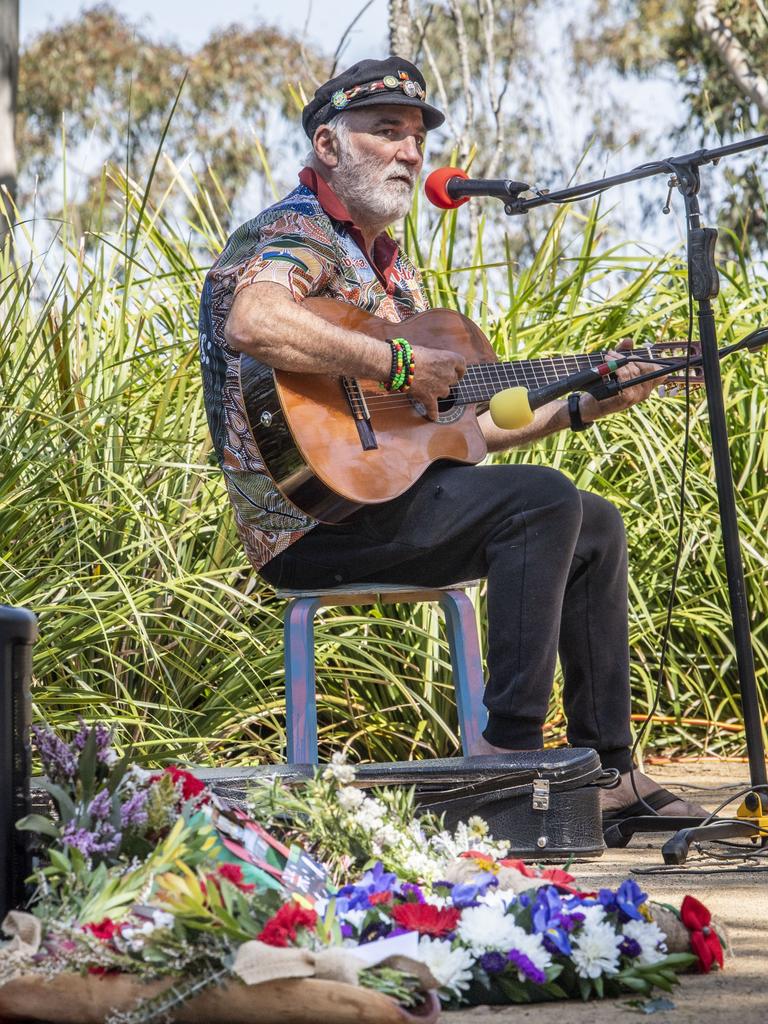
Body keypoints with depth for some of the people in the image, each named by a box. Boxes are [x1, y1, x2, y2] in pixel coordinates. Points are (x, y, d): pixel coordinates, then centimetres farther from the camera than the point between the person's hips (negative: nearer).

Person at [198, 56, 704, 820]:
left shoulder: (387, 264, 22)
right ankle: (511, 751, -21)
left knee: (596, 527, 10)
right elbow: (250, 325, -35)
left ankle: (607, 771, 9)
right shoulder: (295, 234, -9)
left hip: (388, 494, 10)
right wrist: (398, 365, -29)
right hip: (311, 521, -10)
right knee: (541, 500, -24)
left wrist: (583, 407, 15)